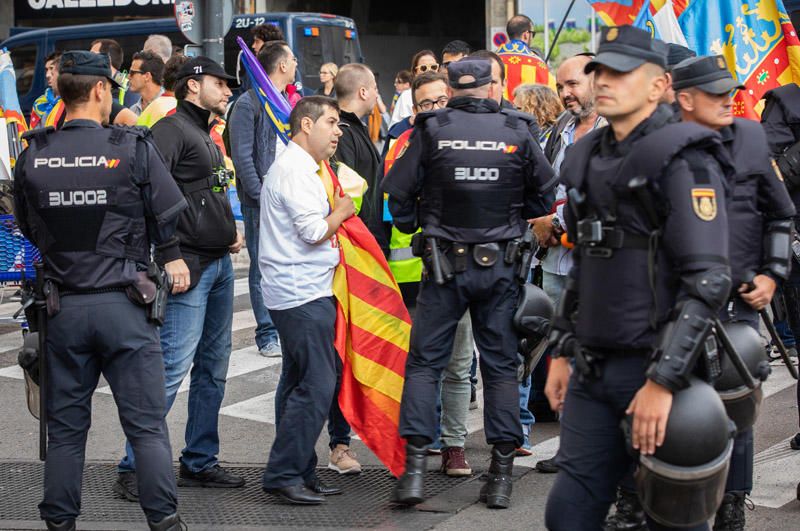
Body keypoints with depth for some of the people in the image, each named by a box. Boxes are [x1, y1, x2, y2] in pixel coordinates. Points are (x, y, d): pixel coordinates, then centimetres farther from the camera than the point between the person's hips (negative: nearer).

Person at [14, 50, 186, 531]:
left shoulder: (32, 157, -1)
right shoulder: (134, 149, -10)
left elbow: (30, 230, 9)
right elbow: (171, 221, -3)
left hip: (63, 306, 3)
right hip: (124, 305, -3)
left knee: (66, 426, 13)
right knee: (147, 424, 5)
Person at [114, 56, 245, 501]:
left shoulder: (207, 138, 20)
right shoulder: (172, 129, -10)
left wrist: (231, 232, 13)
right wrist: (170, 258, -24)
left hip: (221, 264, 10)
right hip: (190, 268, -10)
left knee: (214, 368, 12)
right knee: (173, 368, -11)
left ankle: (200, 462, 21)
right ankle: (135, 469, -5)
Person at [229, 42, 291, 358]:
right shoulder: (248, 104, -7)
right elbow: (242, 158, -12)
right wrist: (262, 198, -16)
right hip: (261, 201, -6)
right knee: (264, 270, 0)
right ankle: (268, 336, 6)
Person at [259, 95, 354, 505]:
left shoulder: (299, 167, 20)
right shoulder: (294, 170, -13)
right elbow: (314, 232, -19)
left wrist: (336, 212, 14)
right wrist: (341, 211, -3)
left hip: (301, 291, 11)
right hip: (303, 293, -11)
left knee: (301, 385, 13)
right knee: (316, 385, -11)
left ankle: (299, 473, 18)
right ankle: (284, 475, -7)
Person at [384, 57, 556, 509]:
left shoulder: (431, 130, -5)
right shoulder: (517, 132, -2)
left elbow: (399, 188, -2)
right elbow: (544, 191, 7)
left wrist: (412, 227, 15)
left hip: (445, 263, -1)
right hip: (501, 266, 1)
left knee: (425, 362, 6)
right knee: (501, 366, 9)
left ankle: (416, 467, -2)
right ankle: (502, 474, 11)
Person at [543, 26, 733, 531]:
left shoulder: (683, 160, -11)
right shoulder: (589, 157, 13)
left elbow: (708, 280, -19)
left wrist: (663, 380, -23)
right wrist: (562, 352, 17)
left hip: (657, 368, -7)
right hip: (593, 370, 7)